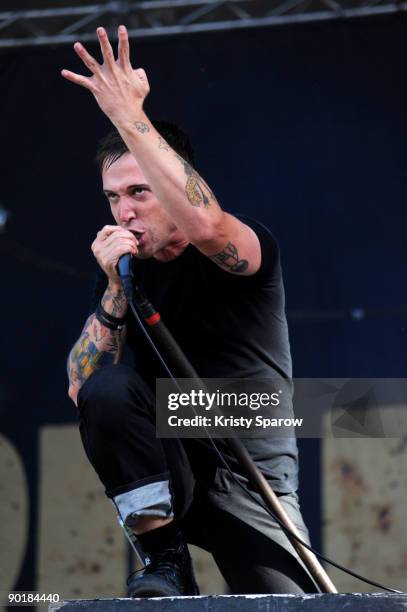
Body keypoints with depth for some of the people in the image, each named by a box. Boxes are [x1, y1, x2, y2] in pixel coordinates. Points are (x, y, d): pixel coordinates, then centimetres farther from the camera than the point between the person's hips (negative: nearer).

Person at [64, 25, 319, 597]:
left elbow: (204, 225, -39)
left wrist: (129, 116, -39)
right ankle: (166, 560, -18)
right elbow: (80, 389, -6)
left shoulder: (246, 247, -12)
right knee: (108, 390, -28)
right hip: (164, 474, 3)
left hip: (252, 485, -3)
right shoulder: (124, 267, 3)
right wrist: (116, 290, -20)